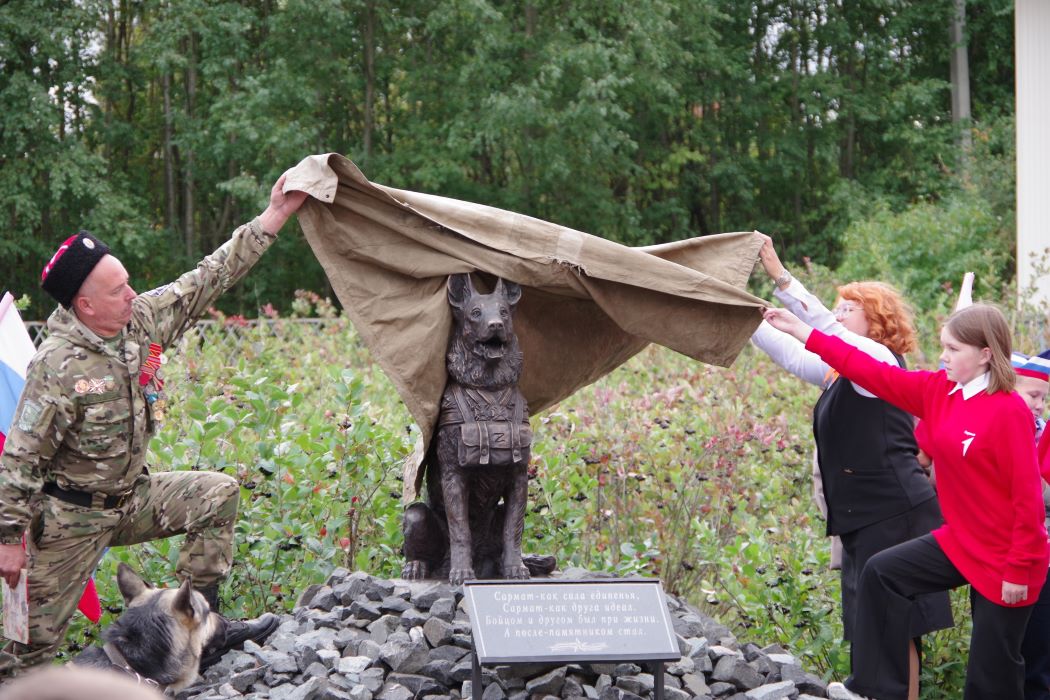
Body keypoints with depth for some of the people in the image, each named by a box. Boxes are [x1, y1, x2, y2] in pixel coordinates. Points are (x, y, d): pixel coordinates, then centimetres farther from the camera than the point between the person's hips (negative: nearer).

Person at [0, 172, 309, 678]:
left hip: (131, 497, 7)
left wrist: (274, 216, -4)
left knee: (217, 494, 0)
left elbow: (210, 278, 0)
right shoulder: (58, 367, -25)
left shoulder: (141, 320, -5)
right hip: (72, 517, -7)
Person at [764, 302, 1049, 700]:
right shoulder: (938, 391, 0)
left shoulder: (1009, 411, -22)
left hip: (1004, 561, -8)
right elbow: (873, 373, 2)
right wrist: (801, 331, 1)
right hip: (960, 542, 8)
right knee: (883, 573, 7)